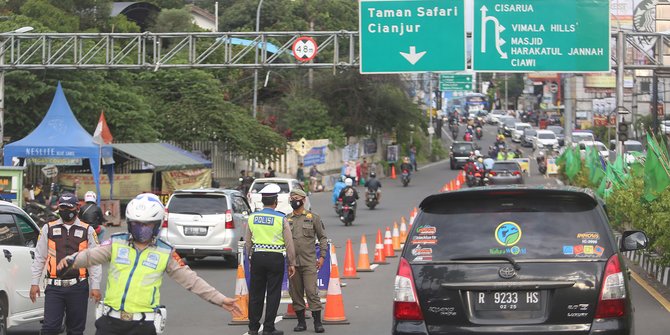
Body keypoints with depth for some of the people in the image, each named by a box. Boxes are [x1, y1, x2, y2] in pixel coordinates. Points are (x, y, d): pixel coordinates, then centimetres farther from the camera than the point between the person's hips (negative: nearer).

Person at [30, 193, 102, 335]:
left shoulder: (87, 231, 6)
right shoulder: (48, 229, 7)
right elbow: (39, 258, 11)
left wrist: (95, 286, -1)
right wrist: (34, 283, 6)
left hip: (78, 287, 0)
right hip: (54, 287, 0)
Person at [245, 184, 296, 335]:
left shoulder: (252, 218, 4)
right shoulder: (281, 219, -6)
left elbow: (247, 242, 11)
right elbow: (289, 243, -3)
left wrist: (250, 259, 21)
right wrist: (292, 263, 5)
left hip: (257, 256, 3)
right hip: (275, 258, -3)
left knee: (255, 293, 10)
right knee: (273, 294, 2)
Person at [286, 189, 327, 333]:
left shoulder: (313, 217, 4)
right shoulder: (286, 219, 10)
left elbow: (322, 238, 7)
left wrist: (322, 256, -1)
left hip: (309, 262, -3)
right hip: (292, 262, 3)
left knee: (312, 292, -9)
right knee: (295, 293, 5)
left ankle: (317, 322, -5)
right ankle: (301, 322, 14)